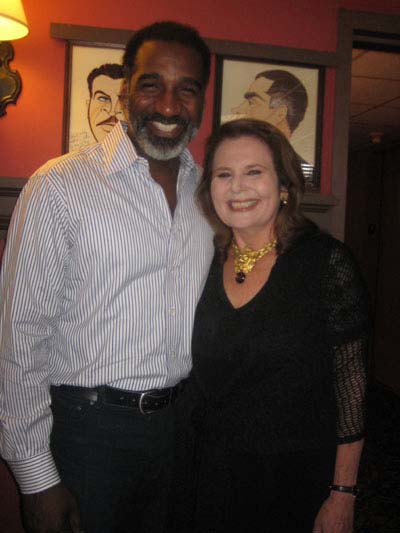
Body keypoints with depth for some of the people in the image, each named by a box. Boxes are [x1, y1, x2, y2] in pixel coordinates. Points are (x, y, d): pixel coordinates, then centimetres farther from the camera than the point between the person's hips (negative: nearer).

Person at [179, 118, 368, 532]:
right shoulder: (205, 262, -1)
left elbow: (350, 379, -11)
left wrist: (343, 494, -11)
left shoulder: (326, 260, -13)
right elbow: (196, 377, 8)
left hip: (297, 482, -3)